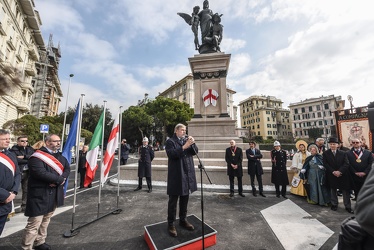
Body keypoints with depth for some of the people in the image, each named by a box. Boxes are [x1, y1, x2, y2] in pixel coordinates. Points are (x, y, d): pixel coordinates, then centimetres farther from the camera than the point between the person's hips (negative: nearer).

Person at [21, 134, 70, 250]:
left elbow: (67, 168, 4)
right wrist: (59, 179, -18)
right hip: (40, 195, -7)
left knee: (45, 220, 21)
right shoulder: (37, 157, -16)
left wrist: (61, 179, -14)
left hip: (54, 193, 7)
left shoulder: (59, 156, 8)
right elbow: (41, 173, -26)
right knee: (35, 223, 0)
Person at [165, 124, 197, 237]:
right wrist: (184, 146, -25)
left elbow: (195, 151, 5)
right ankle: (171, 224, 22)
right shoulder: (170, 141, -5)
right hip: (176, 175, -5)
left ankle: (183, 220, 35)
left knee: (185, 199, 18)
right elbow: (171, 154, -20)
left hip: (188, 174, 6)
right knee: (173, 201, 7)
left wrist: (192, 143, -13)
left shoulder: (187, 140, 12)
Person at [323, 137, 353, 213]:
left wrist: (339, 171, -16)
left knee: (345, 191, 6)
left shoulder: (343, 153, 3)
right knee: (333, 190, 10)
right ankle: (334, 204, 22)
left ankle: (348, 206, 18)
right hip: (331, 175, -1)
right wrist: (333, 172, -15)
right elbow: (325, 164, -5)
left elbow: (346, 164, -4)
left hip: (343, 175, 1)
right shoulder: (325, 153, -1)